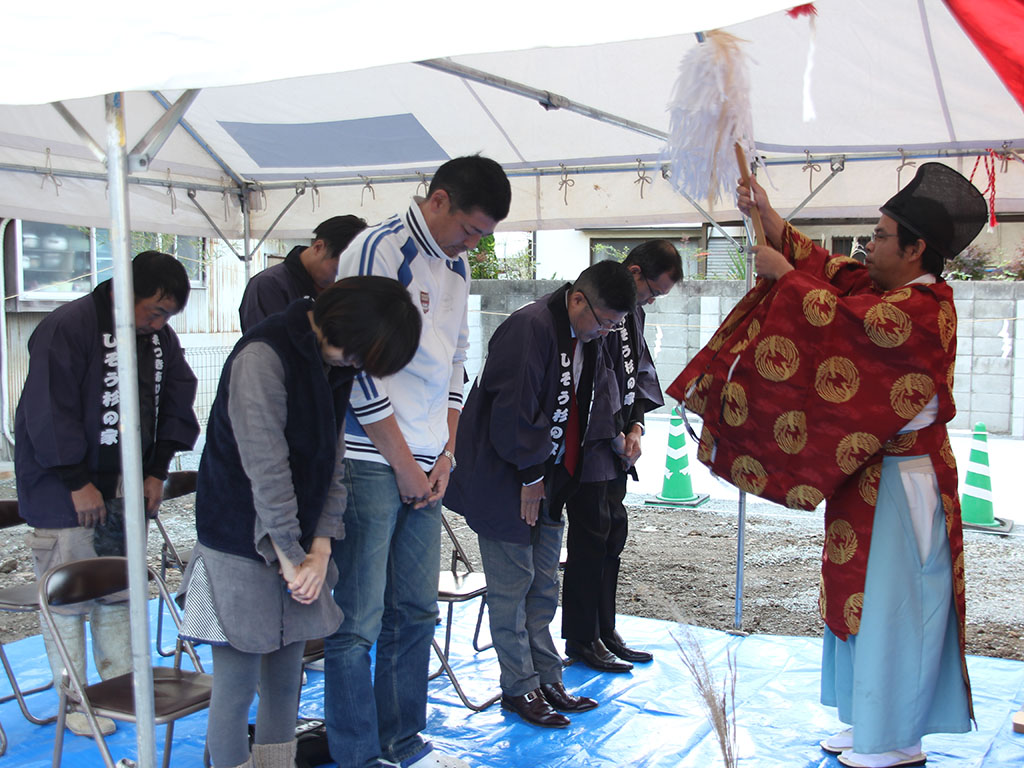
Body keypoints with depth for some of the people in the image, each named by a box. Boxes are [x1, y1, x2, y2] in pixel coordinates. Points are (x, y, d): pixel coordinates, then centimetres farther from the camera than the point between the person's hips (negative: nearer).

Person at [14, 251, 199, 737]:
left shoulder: (160, 336, 4)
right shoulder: (66, 328, -16)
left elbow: (176, 404, 10)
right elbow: (48, 414, -19)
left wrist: (156, 472, 3)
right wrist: (78, 483, -17)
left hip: (125, 490, 6)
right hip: (64, 492, -6)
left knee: (119, 593, 12)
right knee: (68, 599, 0)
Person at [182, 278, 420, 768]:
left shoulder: (334, 363, 7)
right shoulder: (263, 356, -18)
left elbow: (332, 461, 6)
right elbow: (266, 469, -20)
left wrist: (320, 548, -3)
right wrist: (290, 556, -14)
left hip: (297, 543, 8)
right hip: (244, 546, -7)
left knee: (285, 680, 13)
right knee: (237, 687, -1)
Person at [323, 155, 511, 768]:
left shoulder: (456, 267, 15)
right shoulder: (379, 251, -10)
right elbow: (360, 367, -14)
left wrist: (445, 455, 9)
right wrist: (404, 464, -9)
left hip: (426, 466, 8)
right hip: (372, 461, -8)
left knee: (416, 613, 13)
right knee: (359, 621, -2)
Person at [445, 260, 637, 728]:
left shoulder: (589, 340, 7)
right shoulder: (530, 328, -21)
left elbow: (600, 398, 19)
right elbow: (513, 410, -23)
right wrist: (529, 475, -16)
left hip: (547, 482, 9)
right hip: (504, 482, -9)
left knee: (544, 585, 14)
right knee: (512, 584, 1)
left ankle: (547, 678, 24)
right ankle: (520, 689, 13)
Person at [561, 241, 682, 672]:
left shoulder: (634, 310, 13)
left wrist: (635, 425, 4)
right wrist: (616, 434, -13)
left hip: (615, 447, 9)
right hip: (587, 444, -9)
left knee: (614, 534, 13)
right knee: (591, 537, -2)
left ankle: (604, 633, 24)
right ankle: (581, 640, 11)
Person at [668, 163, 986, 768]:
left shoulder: (922, 307, -18)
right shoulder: (882, 287, 10)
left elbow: (841, 320, -26)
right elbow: (821, 265, 17)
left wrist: (783, 272, -14)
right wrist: (767, 216, 13)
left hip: (900, 482, -10)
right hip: (866, 473, 10)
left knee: (892, 604, -1)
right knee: (862, 597, 15)